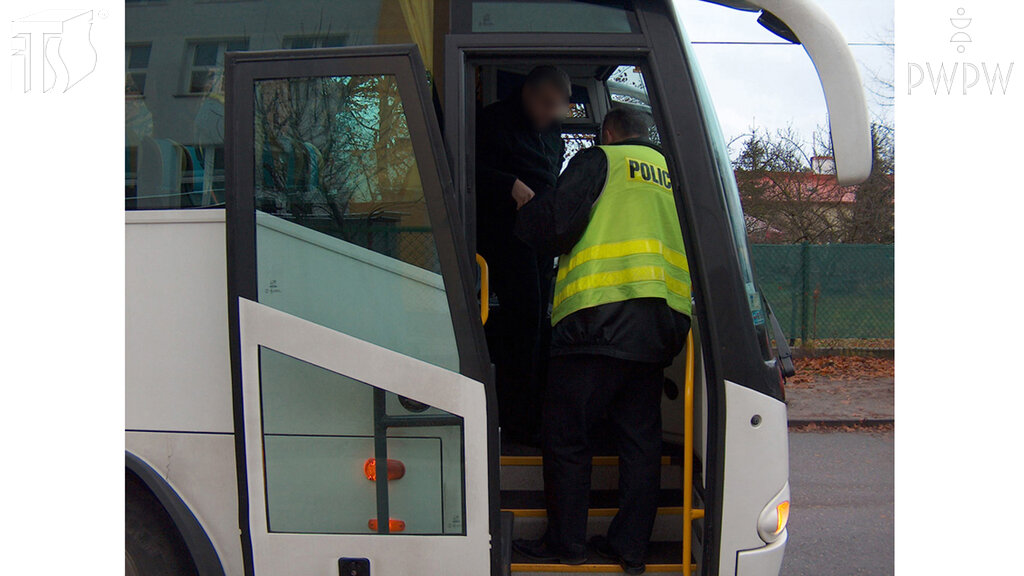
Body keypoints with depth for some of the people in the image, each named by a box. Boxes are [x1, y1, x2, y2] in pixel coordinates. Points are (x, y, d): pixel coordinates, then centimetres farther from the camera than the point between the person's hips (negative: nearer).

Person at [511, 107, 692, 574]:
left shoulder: (600, 160, 5)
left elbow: (558, 225, -7)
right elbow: (693, 246, 27)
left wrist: (524, 213, 12)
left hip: (603, 314, -6)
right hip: (663, 323, 7)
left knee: (567, 434, 3)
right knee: (640, 435, 11)